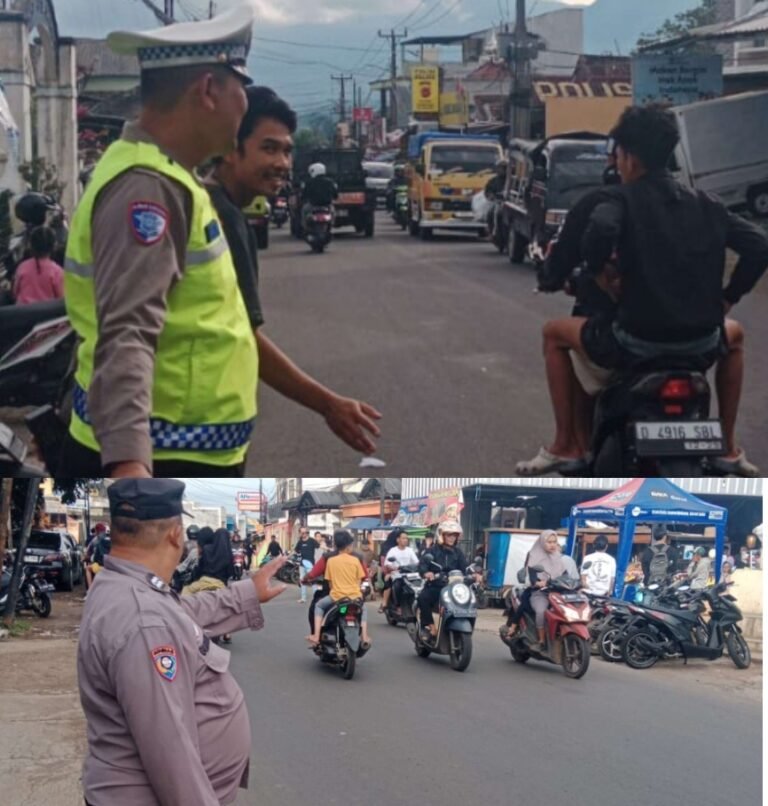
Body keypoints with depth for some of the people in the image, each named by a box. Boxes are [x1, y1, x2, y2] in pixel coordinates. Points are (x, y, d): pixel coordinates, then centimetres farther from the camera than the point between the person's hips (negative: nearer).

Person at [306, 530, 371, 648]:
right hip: (355, 597, 1)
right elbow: (359, 581, 5)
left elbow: (330, 582, 4)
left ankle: (316, 635, 8)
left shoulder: (330, 561, -2)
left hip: (336, 597, -1)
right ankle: (364, 637, 17)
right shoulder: (355, 560, -1)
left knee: (319, 606, 24)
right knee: (363, 610, 33)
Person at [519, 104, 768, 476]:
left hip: (638, 341, -4)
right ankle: (728, 448, 34)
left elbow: (601, 231, -26)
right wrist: (727, 298, 12)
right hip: (701, 345, 4)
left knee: (555, 333, 22)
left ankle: (565, 444, 17)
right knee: (733, 335, 40)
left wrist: (600, 271, -7)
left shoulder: (624, 198, -4)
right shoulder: (704, 204, 10)